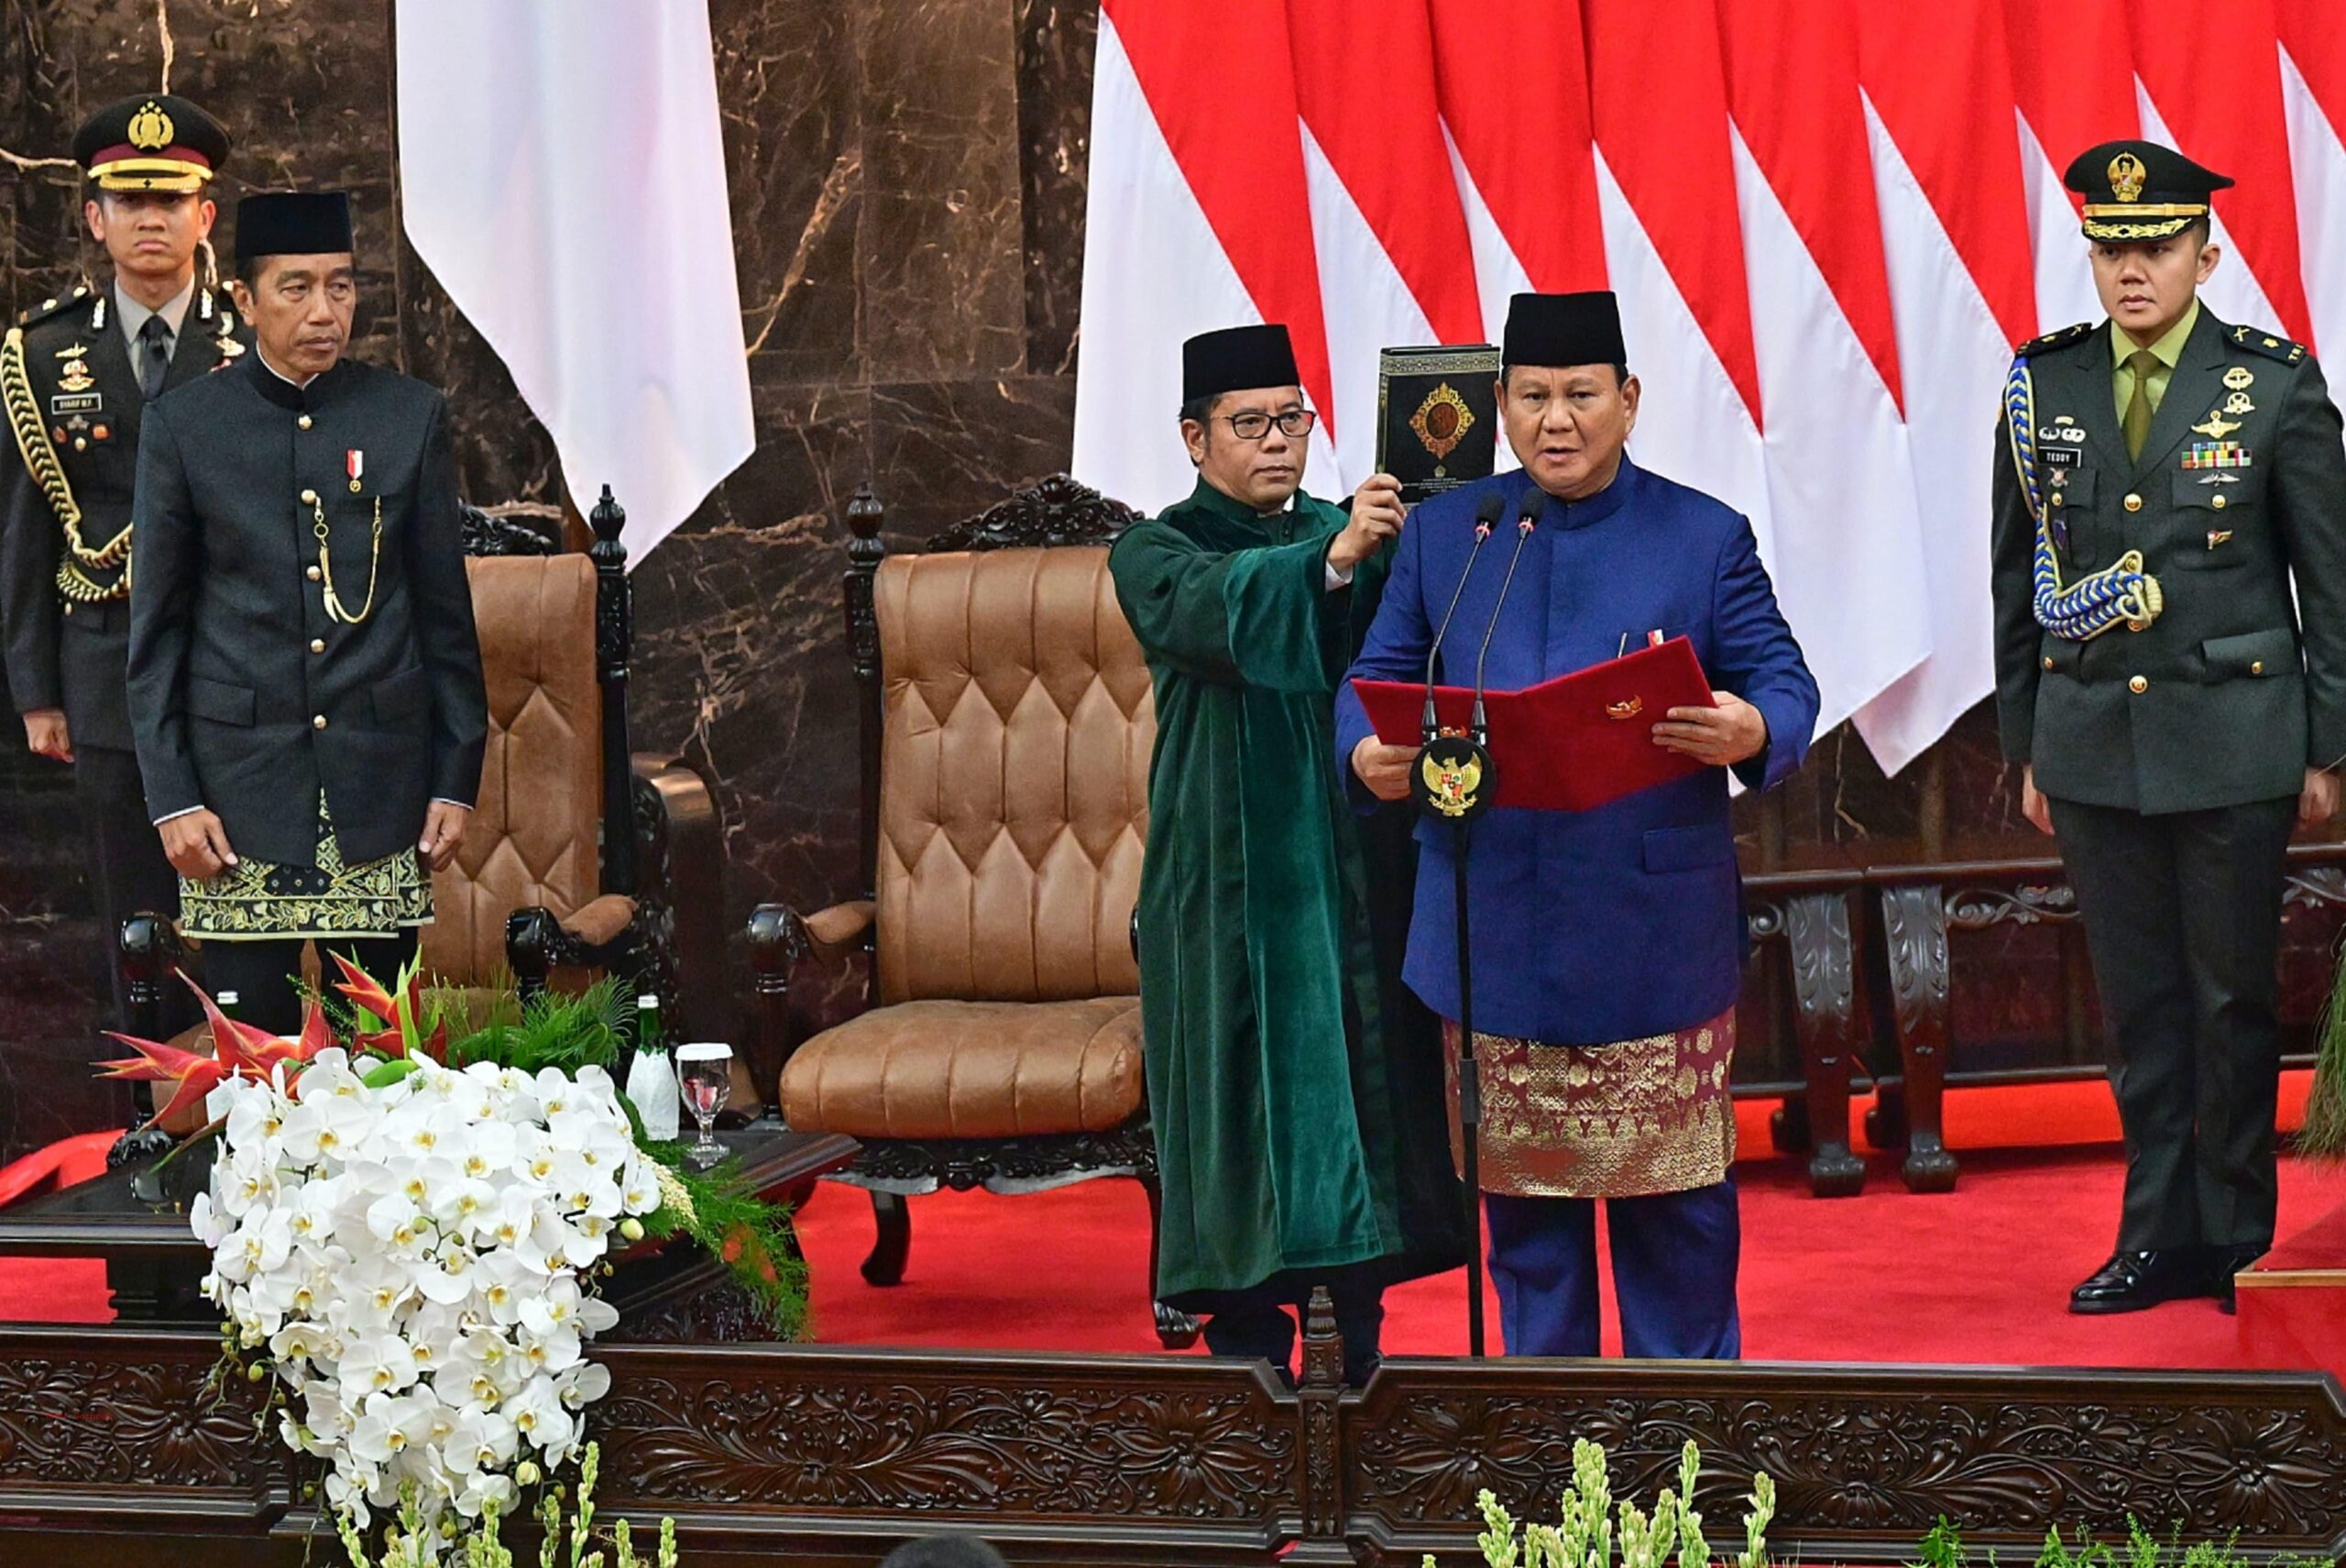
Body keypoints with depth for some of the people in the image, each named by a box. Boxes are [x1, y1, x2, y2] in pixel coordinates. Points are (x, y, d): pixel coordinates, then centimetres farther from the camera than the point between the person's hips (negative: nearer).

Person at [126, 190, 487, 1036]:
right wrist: (171, 798, -2)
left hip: (383, 783, 1)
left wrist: (456, 778, 5)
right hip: (240, 790, -1)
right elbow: (156, 629, 4)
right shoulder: (183, 426, 1)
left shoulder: (412, 417, 5)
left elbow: (445, 611, 8)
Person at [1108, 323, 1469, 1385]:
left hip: (1350, 870, 4)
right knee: (1252, 1093, -5)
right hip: (1234, 881, -4)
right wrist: (1331, 561, -39)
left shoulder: (1344, 533, 13)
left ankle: (1359, 1339, 10)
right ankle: (1248, 1344, 0)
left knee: (1360, 1091, 3)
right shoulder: (1157, 552, 1)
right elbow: (1214, 610, -22)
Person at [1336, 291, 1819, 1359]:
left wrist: (1749, 732, -26)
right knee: (1521, 1191, 9)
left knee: (1673, 1189, 3)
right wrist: (1368, 753, -15)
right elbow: (1377, 677, 8)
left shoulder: (1704, 538, 4)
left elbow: (1785, 685, -2)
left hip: (1655, 935, -2)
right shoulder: (1443, 532, 10)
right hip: (1493, 934, 2)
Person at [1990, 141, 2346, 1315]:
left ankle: (2234, 1237, 18)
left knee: (2233, 996, 6)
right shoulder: (2041, 387, 4)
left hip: (2234, 739, -2)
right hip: (2092, 745, 3)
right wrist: (2025, 746, 11)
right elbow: (2017, 580, 11)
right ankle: (2161, 1237, 16)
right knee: (2137, 1000, 8)